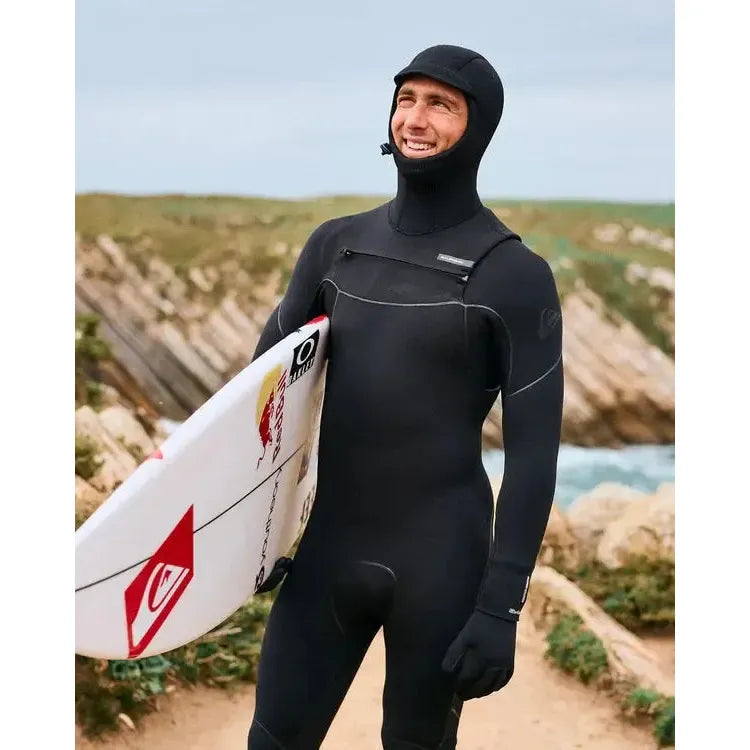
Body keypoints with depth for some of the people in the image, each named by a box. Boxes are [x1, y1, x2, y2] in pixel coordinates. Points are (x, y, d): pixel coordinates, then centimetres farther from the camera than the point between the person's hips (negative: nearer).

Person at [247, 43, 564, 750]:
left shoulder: (515, 275, -8)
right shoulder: (336, 244, 5)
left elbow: (533, 450, -9)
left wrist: (501, 606, -14)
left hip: (441, 559, -3)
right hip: (327, 545, 4)